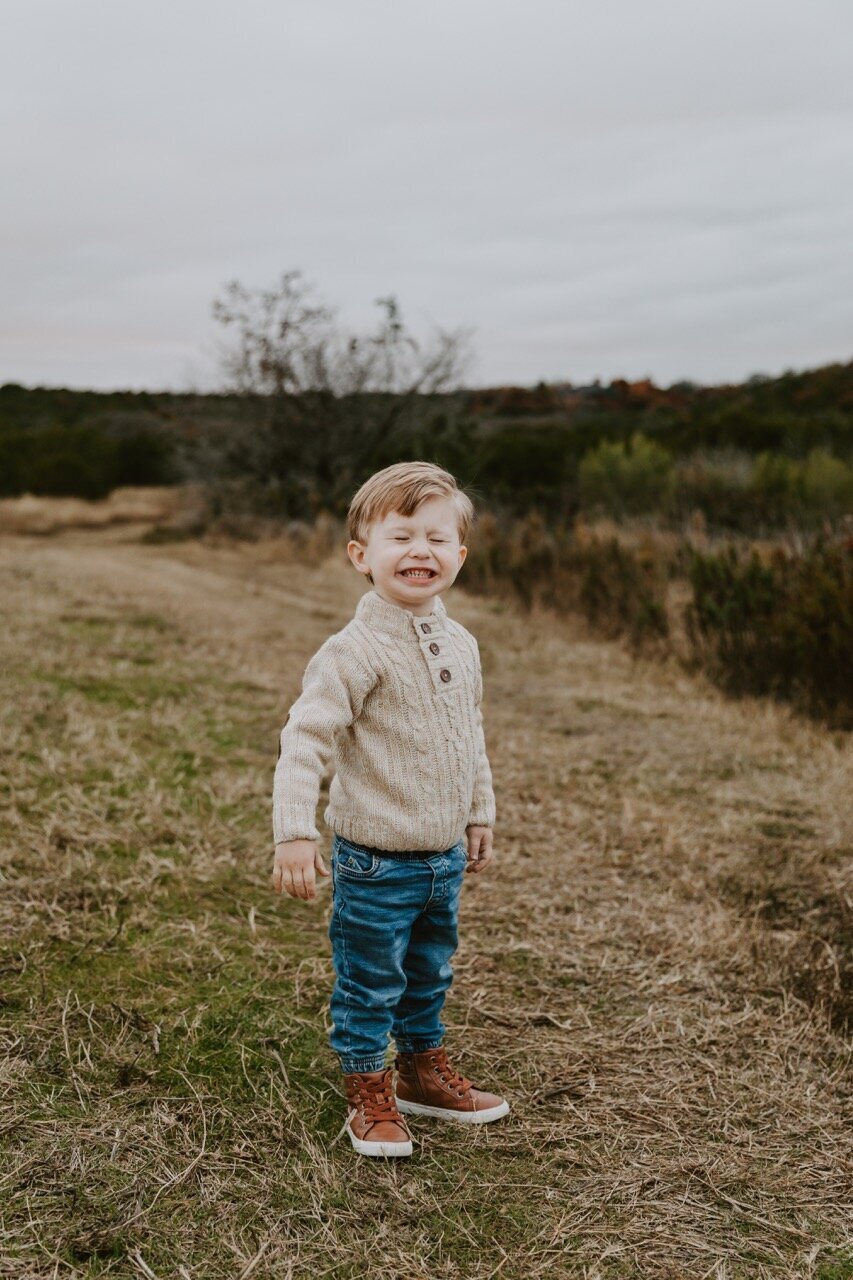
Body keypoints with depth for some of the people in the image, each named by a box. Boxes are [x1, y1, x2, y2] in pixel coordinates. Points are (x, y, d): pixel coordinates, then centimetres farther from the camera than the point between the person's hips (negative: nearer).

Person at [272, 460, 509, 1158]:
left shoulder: (461, 644, 5)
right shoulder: (356, 650, -19)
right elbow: (304, 739, -22)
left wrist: (480, 813, 22)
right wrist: (294, 834, -27)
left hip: (446, 856, 7)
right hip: (376, 863, -7)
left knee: (430, 975, 22)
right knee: (370, 983, 7)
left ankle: (425, 1071, 42)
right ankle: (369, 1097, 25)